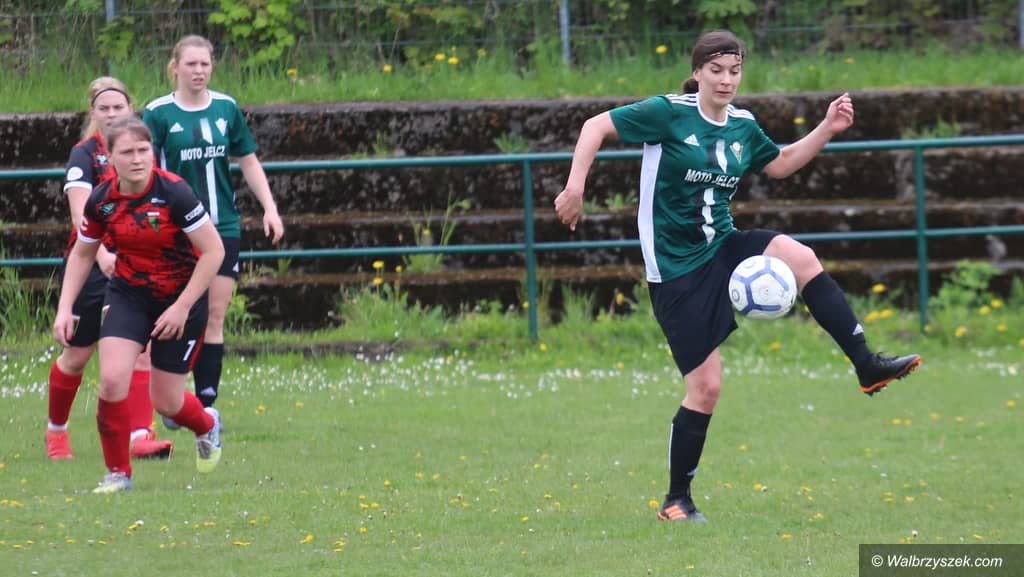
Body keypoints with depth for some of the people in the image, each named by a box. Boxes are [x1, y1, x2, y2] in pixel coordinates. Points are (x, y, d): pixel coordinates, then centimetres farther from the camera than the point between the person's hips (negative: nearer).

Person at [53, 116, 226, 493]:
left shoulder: (173, 193, -22)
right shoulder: (101, 201, -9)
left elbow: (213, 251, -18)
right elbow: (82, 253, 9)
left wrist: (182, 307, -18)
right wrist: (65, 308, 1)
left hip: (180, 298, -3)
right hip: (128, 296, 3)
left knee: (165, 402, 4)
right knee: (112, 379, -20)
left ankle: (207, 426, 42)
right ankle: (118, 473, -2)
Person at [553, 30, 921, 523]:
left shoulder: (742, 125, 6)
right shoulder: (668, 112, -11)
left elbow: (780, 164, 25)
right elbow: (596, 127, -8)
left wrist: (827, 129, 13)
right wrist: (575, 187, -17)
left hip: (722, 247, 5)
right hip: (676, 269, -5)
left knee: (801, 258, -26)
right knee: (706, 387, -6)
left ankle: (868, 367, -22)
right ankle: (676, 501, 11)